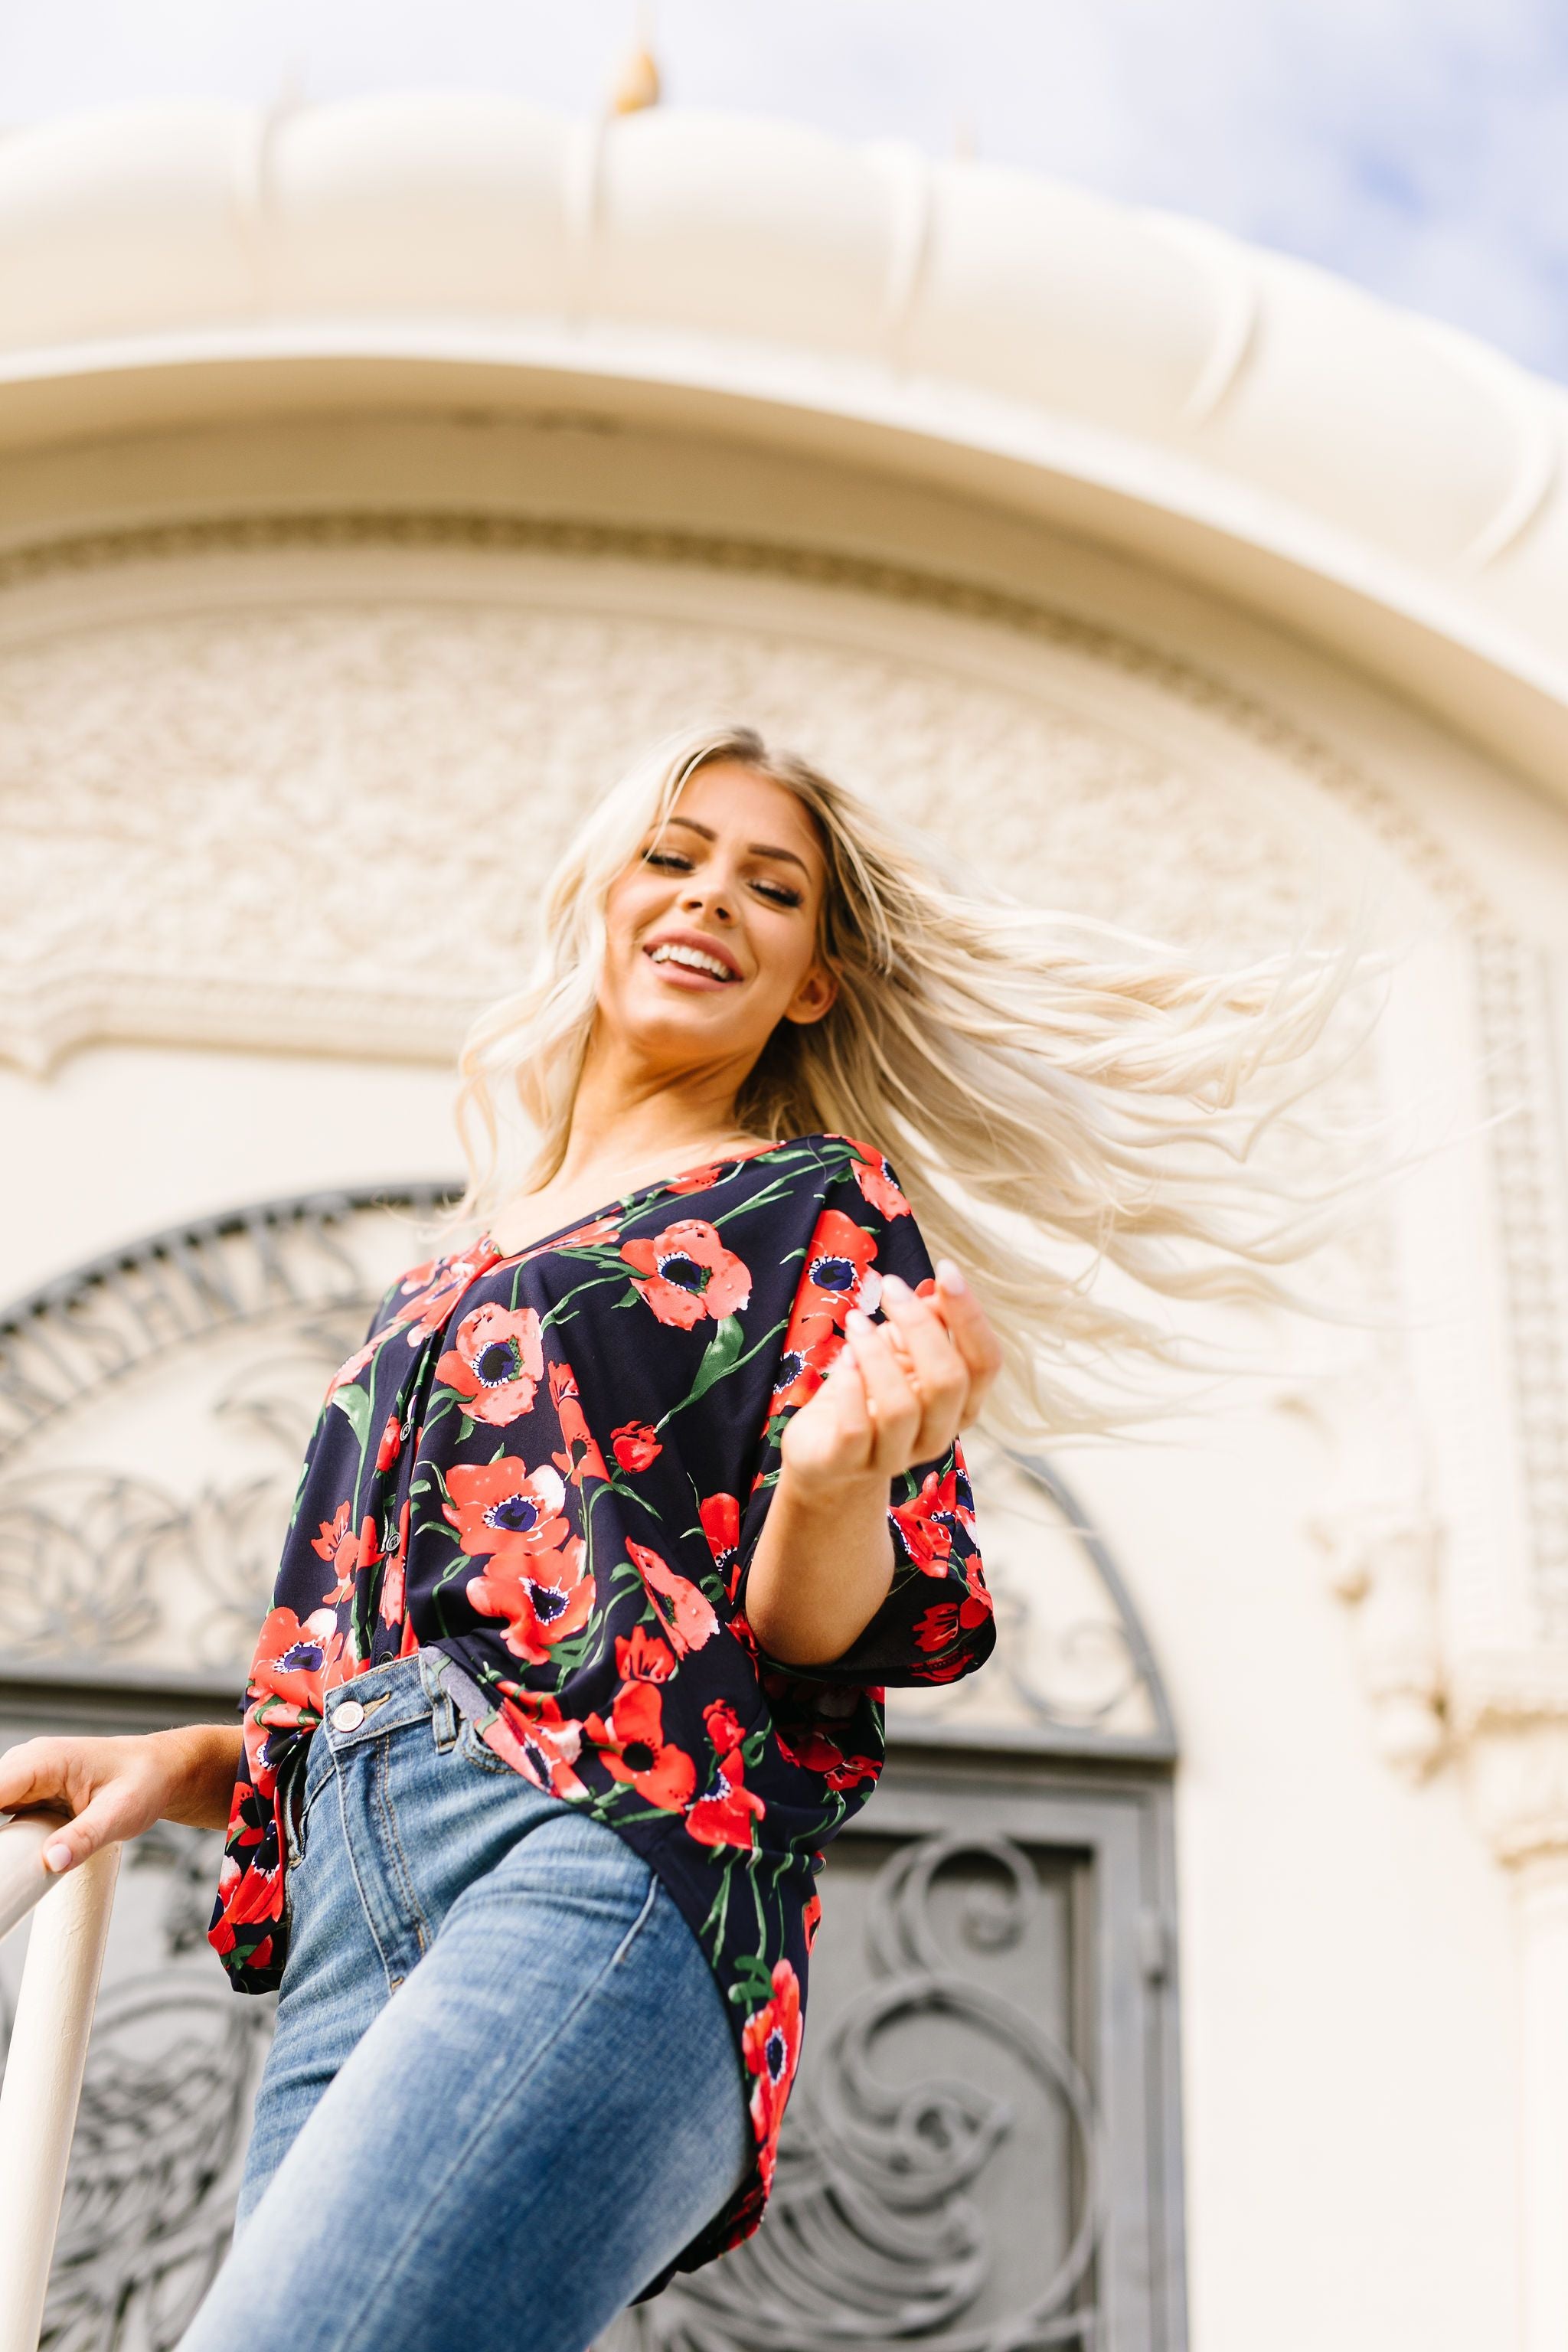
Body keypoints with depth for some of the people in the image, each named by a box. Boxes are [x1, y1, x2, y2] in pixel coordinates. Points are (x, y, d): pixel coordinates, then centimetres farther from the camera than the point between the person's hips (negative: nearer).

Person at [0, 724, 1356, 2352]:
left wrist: (838, 1477, -21)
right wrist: (184, 1761, 13)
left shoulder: (819, 1201, 12)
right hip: (348, 1942, 6)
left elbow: (813, 1637, 0)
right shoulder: (449, 1283, 28)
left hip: (603, 1854, -6)